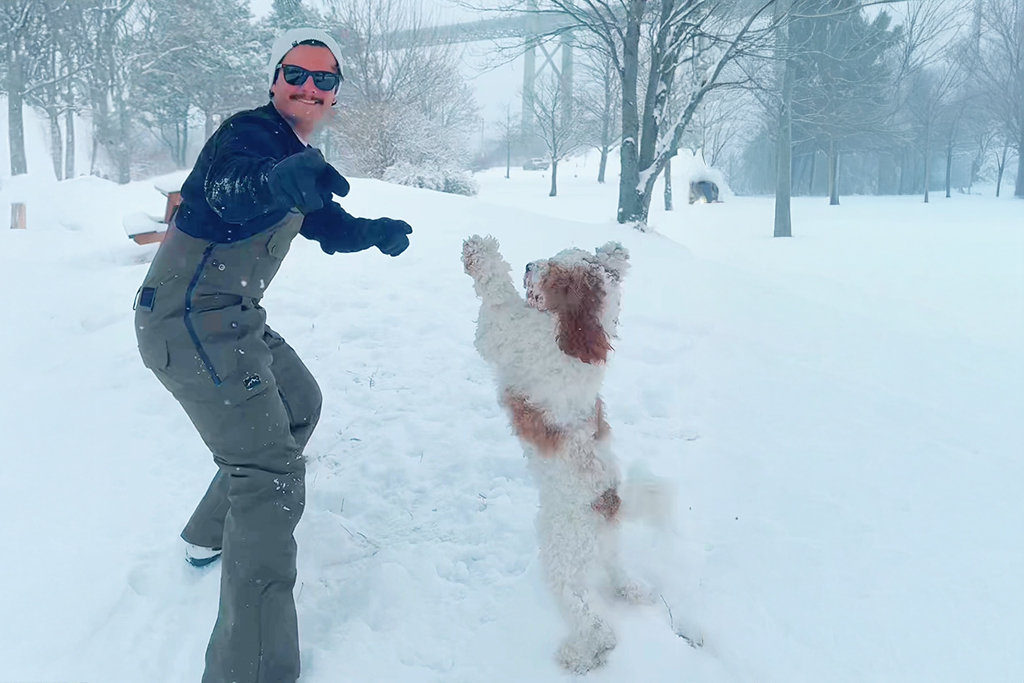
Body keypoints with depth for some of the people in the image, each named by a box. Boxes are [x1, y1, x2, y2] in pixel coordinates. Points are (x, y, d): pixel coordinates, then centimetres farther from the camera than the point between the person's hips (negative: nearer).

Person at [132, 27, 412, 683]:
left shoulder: (300, 156, 15)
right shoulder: (250, 131, -15)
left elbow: (329, 225, 20)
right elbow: (226, 188, -37)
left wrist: (376, 231, -1)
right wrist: (274, 181, -60)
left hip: (233, 316, 10)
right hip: (191, 318, -10)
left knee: (300, 405, 27)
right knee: (271, 469, -18)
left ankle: (212, 534, 41)